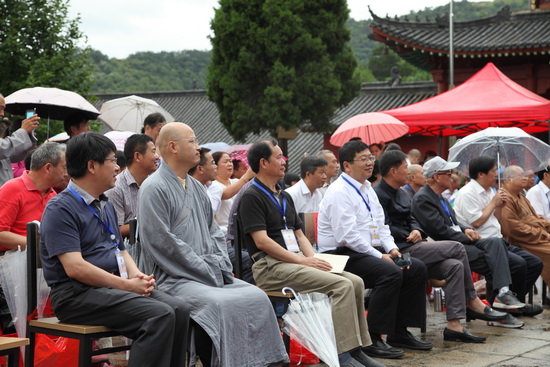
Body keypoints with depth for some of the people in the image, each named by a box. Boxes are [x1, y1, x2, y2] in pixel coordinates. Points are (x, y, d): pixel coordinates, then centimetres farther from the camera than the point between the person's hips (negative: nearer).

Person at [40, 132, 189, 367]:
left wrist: (136, 275, 2)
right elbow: (74, 267, -18)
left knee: (179, 310, -14)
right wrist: (127, 285, -18)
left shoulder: (106, 206, 20)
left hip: (114, 286, 9)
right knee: (160, 315, -27)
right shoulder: (60, 208, -9)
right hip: (76, 294, -8)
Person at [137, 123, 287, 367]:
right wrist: (209, 272, -13)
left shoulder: (197, 188, 20)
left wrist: (222, 267, 4)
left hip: (212, 275, 8)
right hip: (174, 278, -8)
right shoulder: (154, 189, -7)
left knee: (257, 298, -10)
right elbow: (164, 243, -15)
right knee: (220, 304, -32)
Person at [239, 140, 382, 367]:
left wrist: (314, 258, 2)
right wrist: (302, 260, -16)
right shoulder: (252, 197, -6)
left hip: (295, 261, 9)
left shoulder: (285, 197, 23)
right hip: (270, 267, -9)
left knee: (355, 282, -8)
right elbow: (261, 241, -15)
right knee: (342, 285, -24)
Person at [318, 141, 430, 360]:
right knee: (391, 273, -30)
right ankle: (372, 340, -23)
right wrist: (380, 256, -20)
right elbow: (348, 235, -22)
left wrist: (392, 248, 0)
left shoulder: (367, 189, 17)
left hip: (369, 251, 10)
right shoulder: (339, 192, -14)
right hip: (342, 255, -10)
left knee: (417, 269, -2)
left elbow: (381, 225, 19)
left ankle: (399, 332, 6)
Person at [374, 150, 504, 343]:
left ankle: (454, 325, -9)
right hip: (399, 251, -10)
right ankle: (472, 301, -2)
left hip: (410, 247, 10)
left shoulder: (401, 194, 21)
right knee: (456, 248, -13)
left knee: (454, 266, -10)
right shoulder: (379, 195, -10)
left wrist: (416, 231, -1)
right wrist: (409, 237, -10)